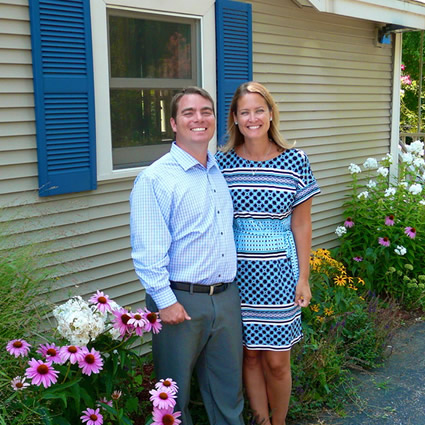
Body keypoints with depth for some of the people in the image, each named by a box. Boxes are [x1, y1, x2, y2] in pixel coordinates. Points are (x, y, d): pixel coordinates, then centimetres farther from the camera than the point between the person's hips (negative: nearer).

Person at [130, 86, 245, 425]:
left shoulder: (223, 171, 11)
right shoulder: (155, 179, -9)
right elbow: (147, 250, -14)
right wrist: (166, 301, -16)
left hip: (227, 296, 6)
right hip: (180, 299, -5)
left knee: (228, 387, 15)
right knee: (175, 394, 9)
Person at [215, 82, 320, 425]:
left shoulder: (295, 161, -3)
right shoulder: (222, 162, -1)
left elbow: (301, 224, 1)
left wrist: (303, 277, 0)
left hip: (279, 270, -1)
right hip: (237, 271, 1)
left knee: (276, 360, 5)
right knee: (250, 355, 10)